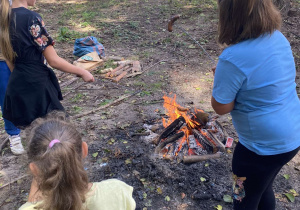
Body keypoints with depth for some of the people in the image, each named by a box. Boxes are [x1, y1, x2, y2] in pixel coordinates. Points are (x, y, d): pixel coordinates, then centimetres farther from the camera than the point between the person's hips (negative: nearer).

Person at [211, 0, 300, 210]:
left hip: (264, 145, -8)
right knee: (263, 187, 30)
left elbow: (221, 107, -18)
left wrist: (221, 77, -4)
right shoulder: (278, 37, -1)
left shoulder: (233, 58, -28)